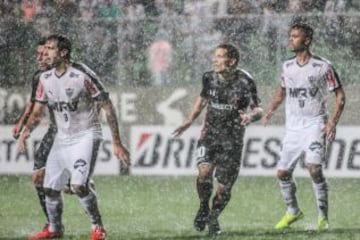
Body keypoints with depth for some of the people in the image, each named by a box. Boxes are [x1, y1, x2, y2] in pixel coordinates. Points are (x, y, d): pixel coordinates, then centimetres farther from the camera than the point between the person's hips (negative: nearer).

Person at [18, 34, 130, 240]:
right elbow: (38, 111, 12)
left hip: (86, 136, -6)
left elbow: (108, 108, -15)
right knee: (50, 188, 7)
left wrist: (117, 143, -17)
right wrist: (27, 130, -9)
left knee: (79, 185, -22)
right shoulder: (46, 79, 1)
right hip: (62, 138, 7)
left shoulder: (82, 75, -18)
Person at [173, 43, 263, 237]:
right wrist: (190, 121, 12)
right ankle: (203, 208, 4)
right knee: (204, 172, -22)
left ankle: (213, 217, 26)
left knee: (224, 187, -1)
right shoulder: (209, 78, 0)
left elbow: (258, 110, -10)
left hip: (232, 140, -2)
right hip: (210, 134, 2)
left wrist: (251, 116, -33)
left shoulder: (244, 82, -13)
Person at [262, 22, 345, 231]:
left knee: (314, 168, -22)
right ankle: (293, 211, 26)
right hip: (292, 127, 5)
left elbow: (340, 95, -3)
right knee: (283, 172, 2)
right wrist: (271, 111, 8)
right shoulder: (287, 67, 6)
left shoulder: (323, 67, -8)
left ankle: (323, 216, -10)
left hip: (315, 125, -5)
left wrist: (333, 122, -14)